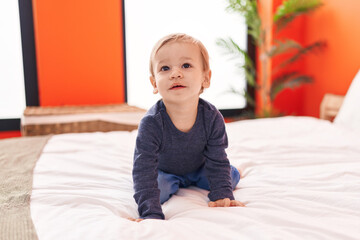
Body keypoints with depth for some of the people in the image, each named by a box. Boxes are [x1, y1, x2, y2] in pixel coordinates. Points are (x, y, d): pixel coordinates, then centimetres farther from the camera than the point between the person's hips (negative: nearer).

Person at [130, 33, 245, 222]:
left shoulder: (212, 118, -28)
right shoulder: (151, 123, -38)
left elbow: (218, 162, -19)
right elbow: (144, 171, -39)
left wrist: (222, 196, -30)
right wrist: (151, 214, -46)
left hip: (198, 169, 3)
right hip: (164, 171, -3)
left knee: (231, 176, -4)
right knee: (158, 186, -29)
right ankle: (173, 185, 6)